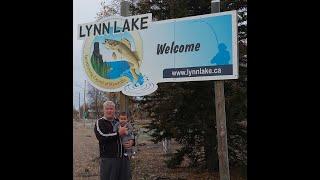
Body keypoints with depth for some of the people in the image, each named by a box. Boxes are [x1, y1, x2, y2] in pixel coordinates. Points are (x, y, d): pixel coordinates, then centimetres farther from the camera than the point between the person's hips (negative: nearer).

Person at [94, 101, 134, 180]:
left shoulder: (119, 122, 15)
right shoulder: (99, 123, 0)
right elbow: (101, 137, -17)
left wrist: (131, 141, 0)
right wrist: (118, 133, -17)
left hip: (124, 158, 5)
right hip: (108, 158, -5)